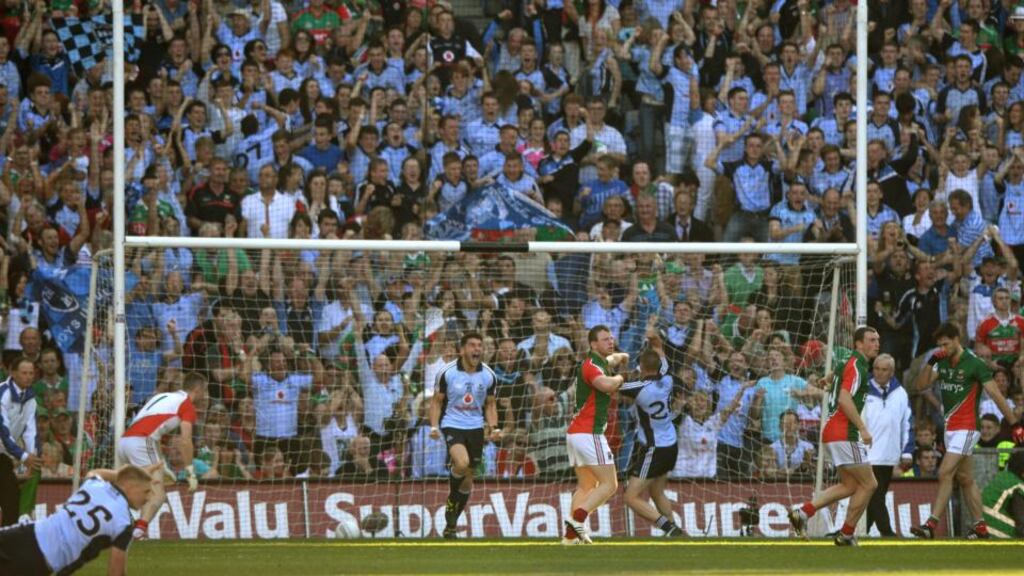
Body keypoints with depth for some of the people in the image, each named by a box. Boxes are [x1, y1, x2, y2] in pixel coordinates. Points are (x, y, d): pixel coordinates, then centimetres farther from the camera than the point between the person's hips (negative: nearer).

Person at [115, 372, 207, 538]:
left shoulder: (164, 397, 29)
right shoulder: (187, 404, 5)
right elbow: (185, 441, -5)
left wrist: (162, 466, 35)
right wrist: (191, 473, 0)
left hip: (124, 441, 8)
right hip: (141, 442, -8)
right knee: (158, 495, -9)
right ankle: (139, 531, -28)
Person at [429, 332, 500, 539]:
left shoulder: (488, 376, 1)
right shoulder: (448, 373, -7)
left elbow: (490, 405, 12)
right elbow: (437, 401, 1)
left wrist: (493, 427, -3)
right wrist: (434, 426, -12)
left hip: (475, 428, 4)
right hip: (452, 425, -4)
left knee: (468, 479, 6)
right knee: (462, 463, -30)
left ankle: (451, 524, 21)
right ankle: (451, 501, -3)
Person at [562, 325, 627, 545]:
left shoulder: (601, 362, 18)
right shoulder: (590, 366, -12)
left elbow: (614, 358, 43)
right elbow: (607, 385, -33)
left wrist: (620, 357, 21)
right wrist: (619, 378, -12)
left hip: (575, 433, 10)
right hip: (588, 433, -10)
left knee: (586, 486, 11)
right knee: (609, 484, -9)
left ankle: (571, 534, 2)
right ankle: (577, 520, -20)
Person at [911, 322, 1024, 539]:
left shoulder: (975, 364, -13)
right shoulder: (943, 363, 9)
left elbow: (996, 395, -12)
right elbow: (920, 385, 9)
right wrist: (931, 362, -6)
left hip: (966, 428, -8)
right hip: (950, 428, 8)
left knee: (945, 473, -15)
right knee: (965, 478, 11)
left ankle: (931, 525, -17)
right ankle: (980, 526, 16)